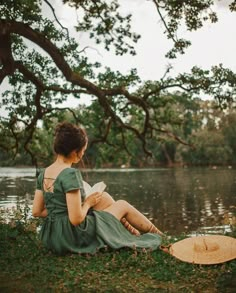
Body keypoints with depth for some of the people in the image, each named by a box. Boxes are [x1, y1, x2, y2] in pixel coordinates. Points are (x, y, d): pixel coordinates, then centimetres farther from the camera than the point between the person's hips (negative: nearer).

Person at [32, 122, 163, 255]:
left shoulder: (43, 174, 1)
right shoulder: (70, 174, -24)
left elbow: (36, 212, 5)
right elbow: (76, 219, -26)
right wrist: (88, 203, -8)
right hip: (73, 237, -8)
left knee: (105, 197, 17)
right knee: (123, 205, 12)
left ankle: (132, 231, 34)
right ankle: (155, 233, 36)